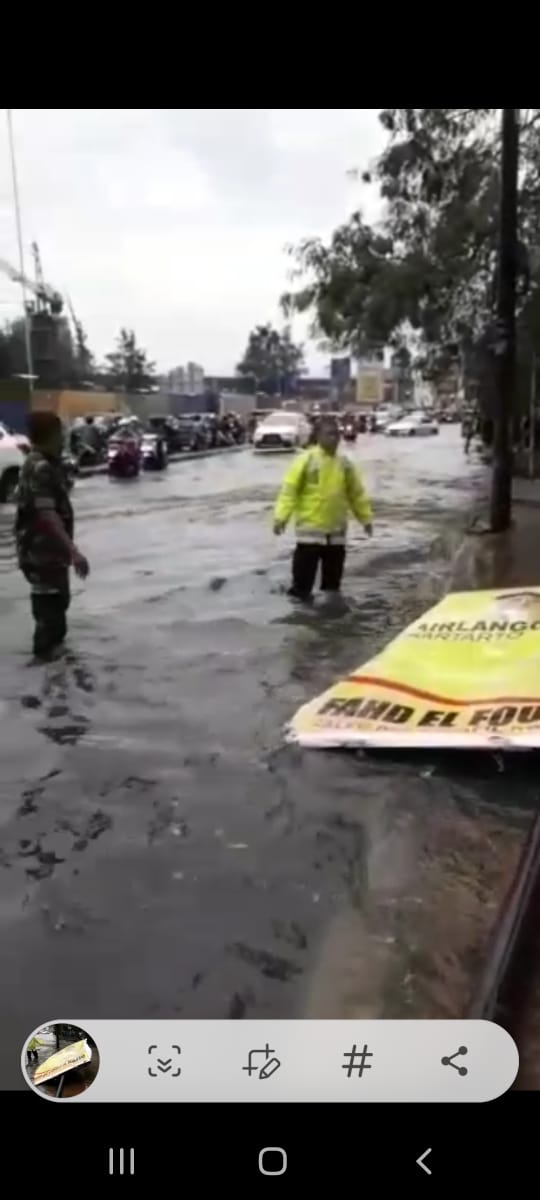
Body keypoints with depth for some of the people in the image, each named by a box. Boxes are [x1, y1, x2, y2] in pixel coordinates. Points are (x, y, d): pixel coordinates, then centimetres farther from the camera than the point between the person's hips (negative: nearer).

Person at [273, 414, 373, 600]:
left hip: (336, 529, 5)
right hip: (310, 527, -5)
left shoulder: (344, 463, 6)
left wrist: (365, 517, 13)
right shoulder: (306, 459, -9)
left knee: (334, 567, 14)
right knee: (305, 565, -1)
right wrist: (281, 517, -20)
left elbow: (357, 493, 14)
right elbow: (289, 490, -13)